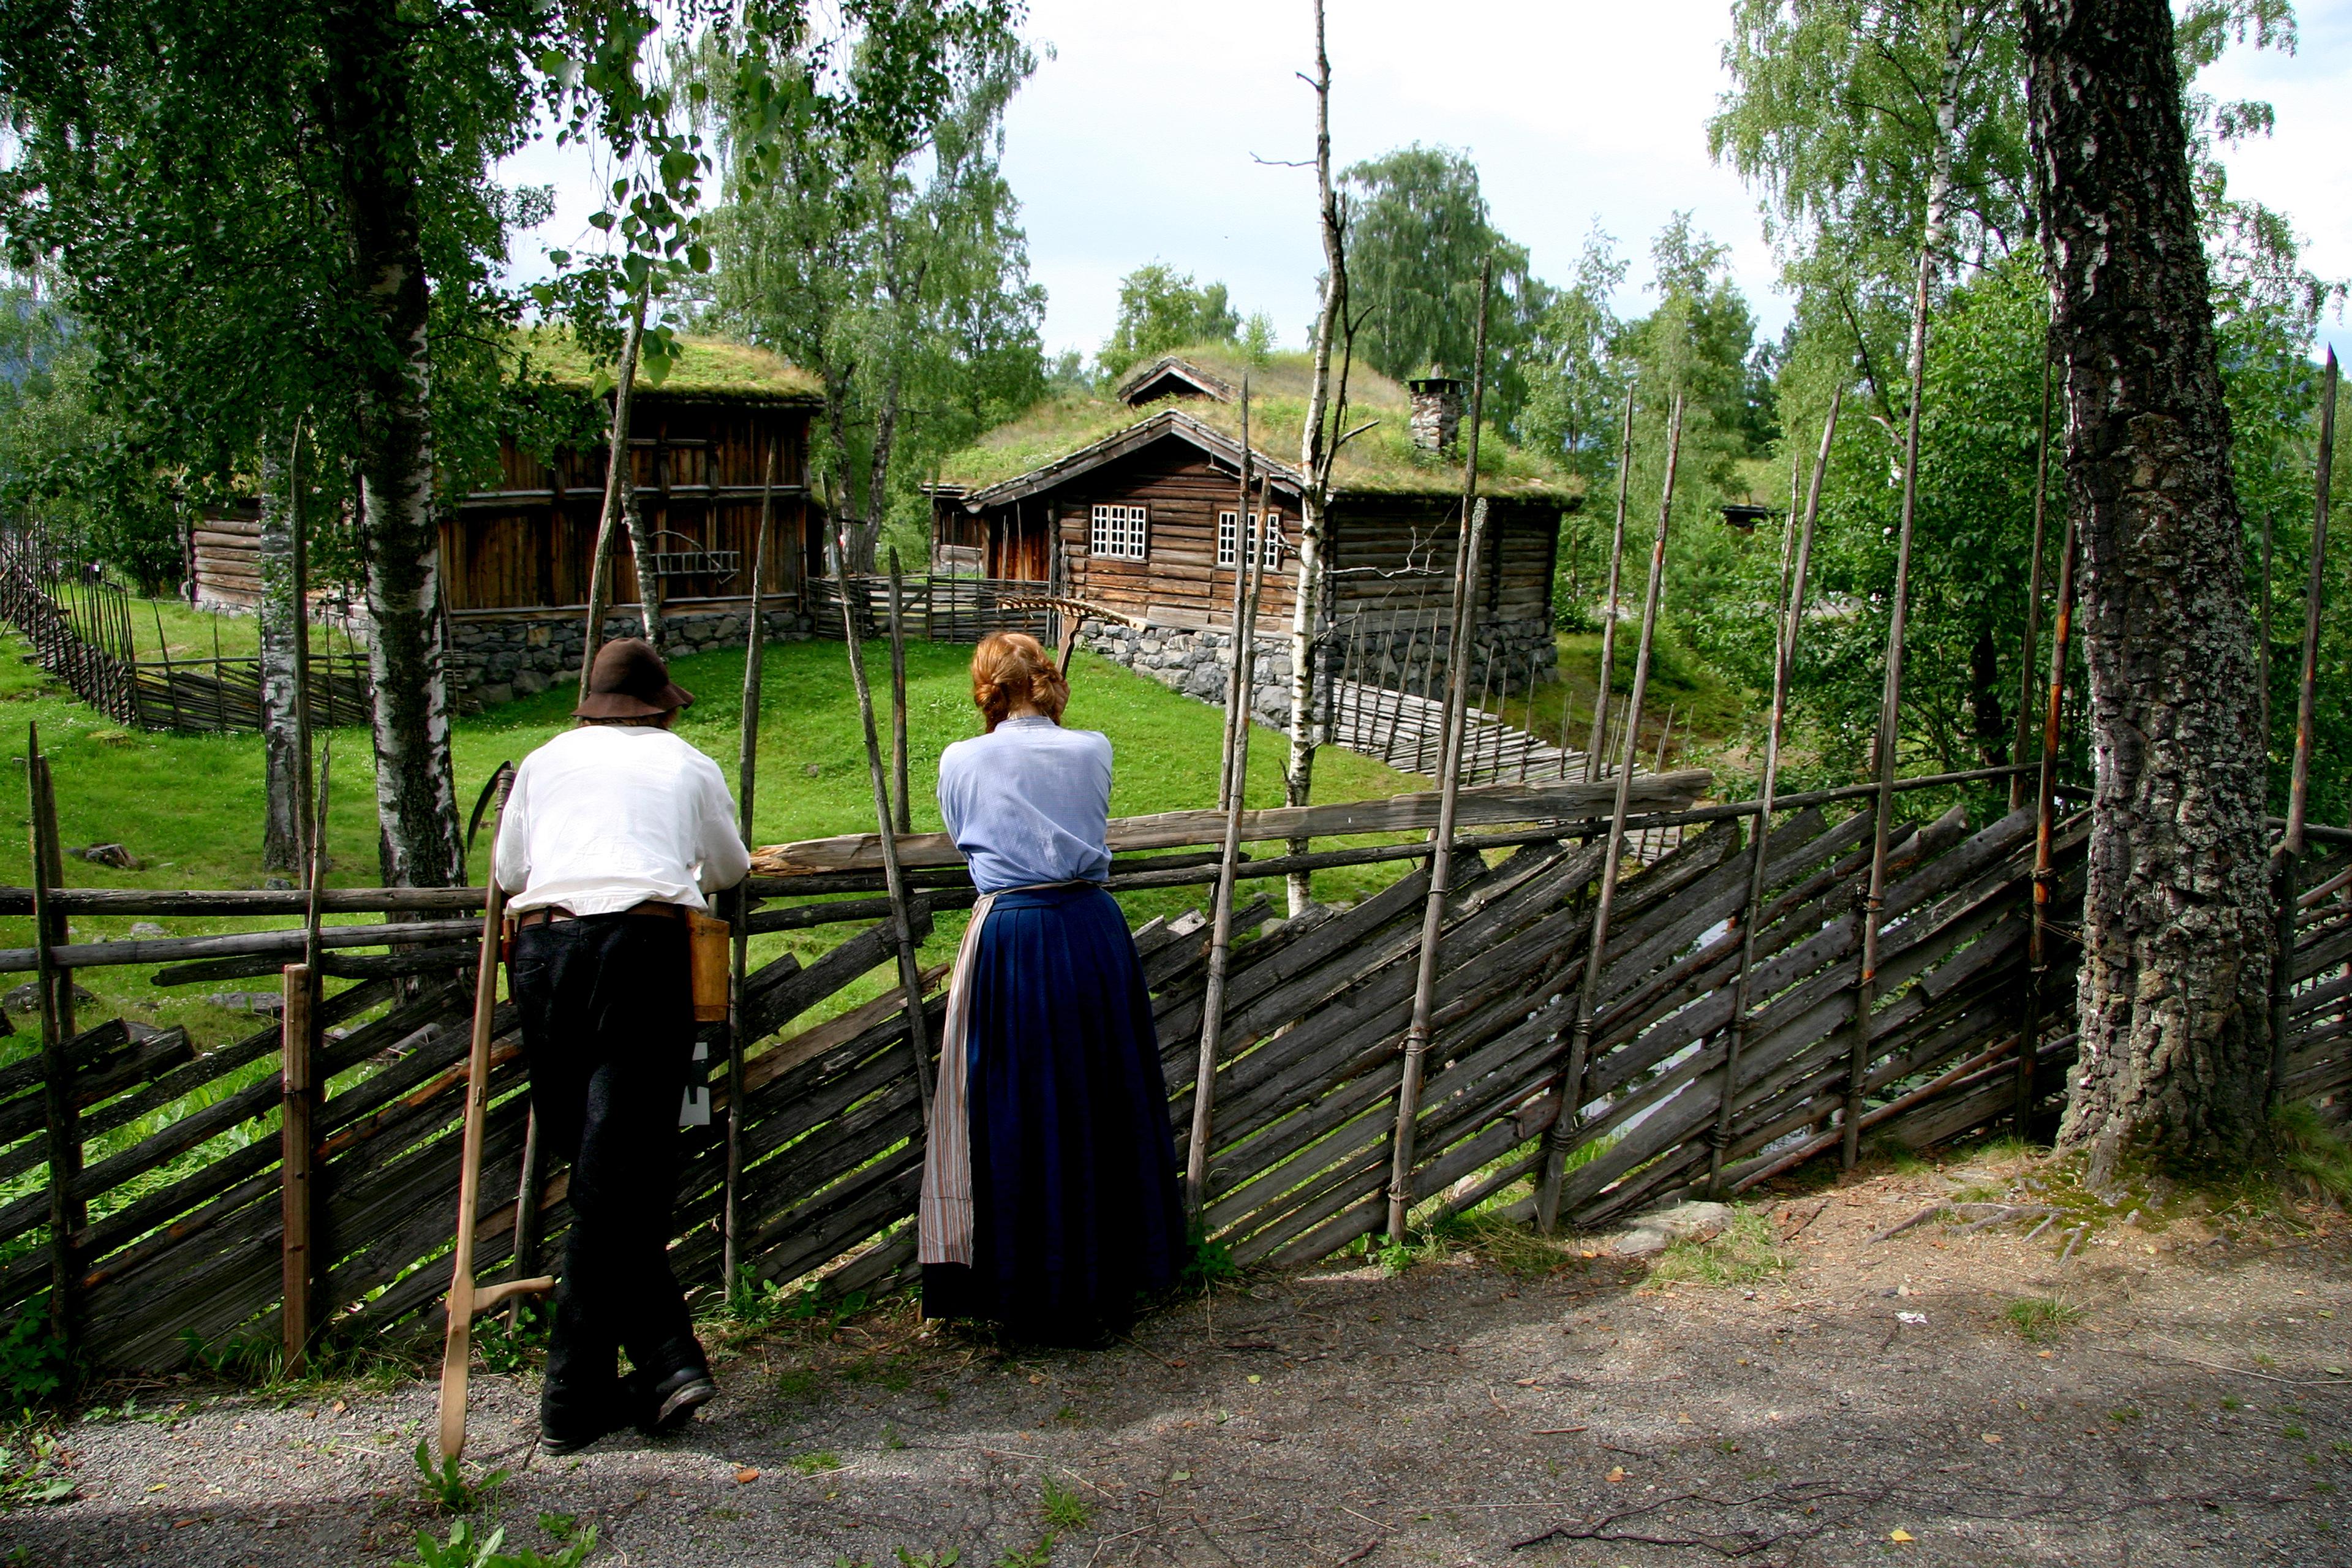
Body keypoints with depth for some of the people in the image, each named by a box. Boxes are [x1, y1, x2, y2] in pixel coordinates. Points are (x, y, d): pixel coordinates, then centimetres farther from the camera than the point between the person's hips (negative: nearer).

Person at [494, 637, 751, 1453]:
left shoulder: (544, 761, 22)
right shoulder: (689, 765, 18)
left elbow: (509, 872, 25)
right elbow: (730, 869, 30)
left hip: (543, 947, 2)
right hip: (643, 948, -2)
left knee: (586, 1160, 9)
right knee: (622, 1172, -3)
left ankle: (666, 1358, 6)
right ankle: (576, 1397, -2)